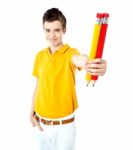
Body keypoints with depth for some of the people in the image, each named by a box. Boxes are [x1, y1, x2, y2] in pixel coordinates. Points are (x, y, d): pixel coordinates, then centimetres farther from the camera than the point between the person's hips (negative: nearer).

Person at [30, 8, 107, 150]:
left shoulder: (70, 52, -15)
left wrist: (92, 64, -61)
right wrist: (32, 111, 5)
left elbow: (79, 59, -39)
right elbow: (38, 86, 8)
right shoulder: (40, 56, 1)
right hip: (41, 121, 4)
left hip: (64, 124, -4)